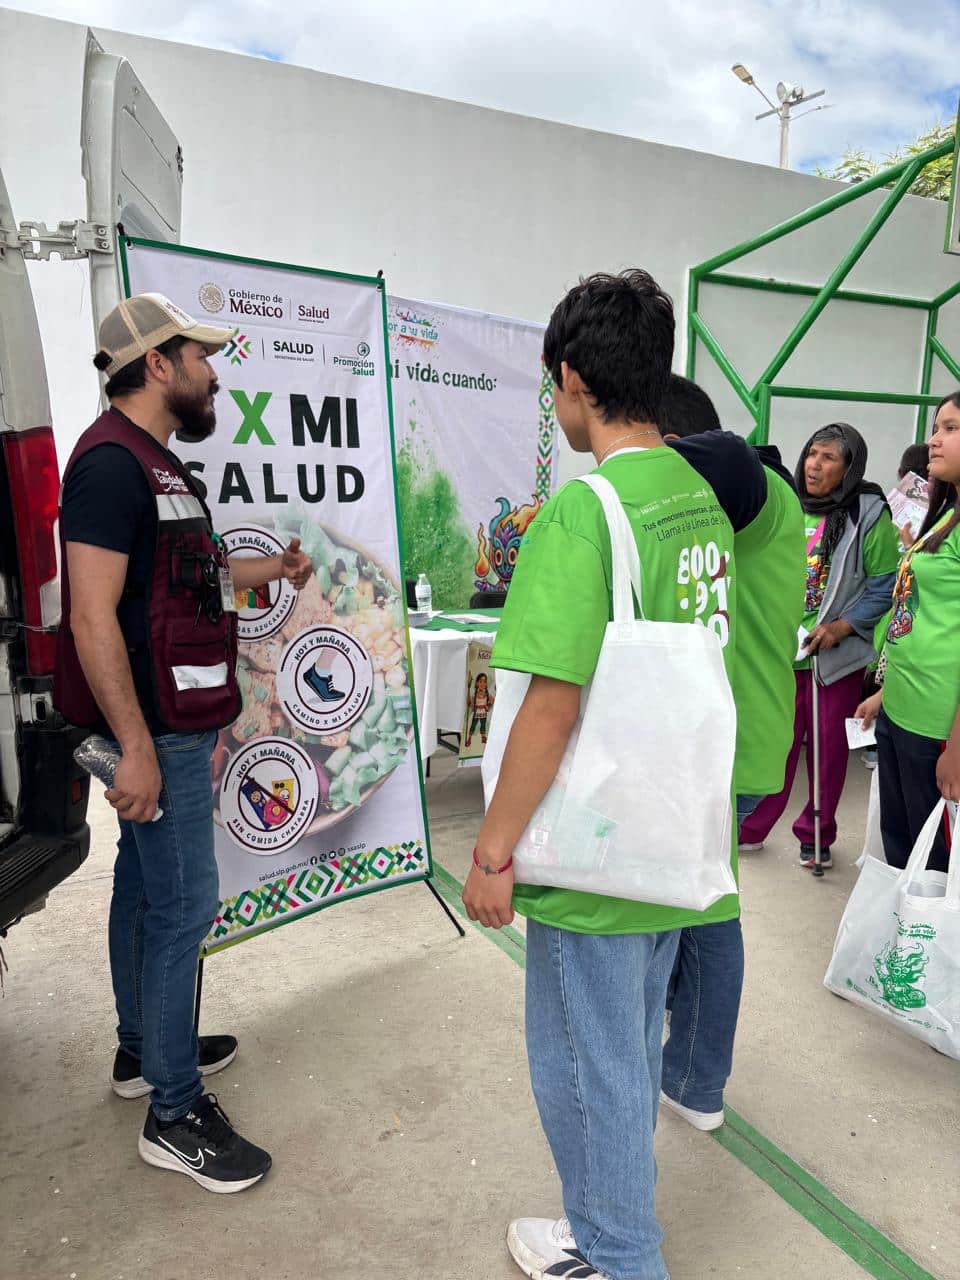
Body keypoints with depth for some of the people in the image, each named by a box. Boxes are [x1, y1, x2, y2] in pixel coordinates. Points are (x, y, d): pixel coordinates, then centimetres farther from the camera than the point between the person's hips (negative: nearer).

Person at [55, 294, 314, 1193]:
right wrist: (136, 748, -24)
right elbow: (91, 617, -23)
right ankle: (174, 1115, 11)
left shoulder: (153, 460, 15)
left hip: (175, 720, 10)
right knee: (183, 904, -3)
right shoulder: (112, 461, -17)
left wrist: (267, 569, 23)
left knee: (145, 887, 19)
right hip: (155, 728, -10)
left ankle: (143, 1050, 36)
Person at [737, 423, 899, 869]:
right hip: (782, 650, 3)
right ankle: (751, 828, 24)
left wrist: (841, 627, -17)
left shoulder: (868, 514, -8)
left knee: (828, 748, 10)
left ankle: (817, 835, 28)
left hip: (838, 655, -3)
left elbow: (884, 588, -8)